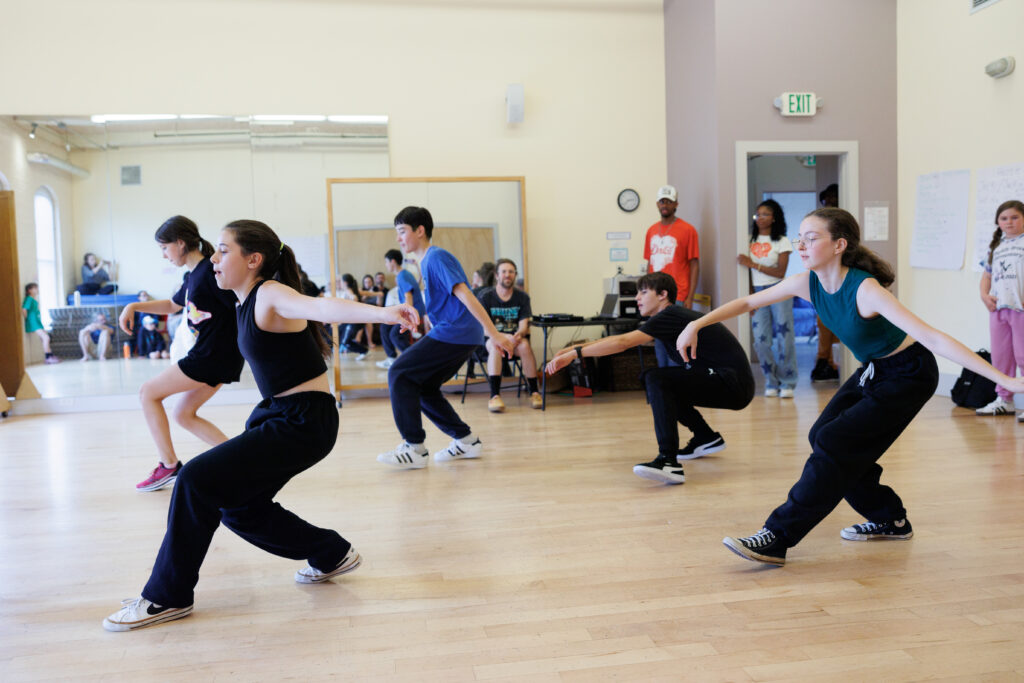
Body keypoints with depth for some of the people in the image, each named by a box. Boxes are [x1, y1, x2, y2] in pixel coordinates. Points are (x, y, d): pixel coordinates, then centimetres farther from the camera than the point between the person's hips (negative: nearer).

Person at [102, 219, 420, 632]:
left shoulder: (271, 295, -18)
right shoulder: (248, 303, 9)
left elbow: (322, 307, -39)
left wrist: (384, 313, -57)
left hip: (303, 422, -10)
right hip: (277, 413, 10)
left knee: (198, 481, -14)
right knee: (238, 508, 16)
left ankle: (167, 597, 2)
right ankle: (332, 555, 31)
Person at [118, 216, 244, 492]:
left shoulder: (210, 271, -15)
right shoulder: (192, 276, 15)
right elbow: (173, 305, 34)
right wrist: (134, 307, 24)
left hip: (213, 356, -9)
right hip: (210, 356, 9)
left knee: (148, 393, 3)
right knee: (183, 414, 16)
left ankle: (169, 465, 8)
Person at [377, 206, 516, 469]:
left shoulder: (436, 257, -11)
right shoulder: (426, 262, 19)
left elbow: (464, 295, -20)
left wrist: (495, 334, -24)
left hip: (455, 333, -10)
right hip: (457, 334, 10)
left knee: (399, 374, -9)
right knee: (422, 387, 12)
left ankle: (415, 448, -7)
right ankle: (466, 440, 17)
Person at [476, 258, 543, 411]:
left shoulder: (522, 297, 4)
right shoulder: (486, 296, -2)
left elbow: (524, 325, -4)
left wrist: (519, 334, -30)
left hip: (515, 337, 1)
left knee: (524, 345, -32)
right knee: (495, 347, -36)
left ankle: (534, 392, -24)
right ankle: (495, 395, -42)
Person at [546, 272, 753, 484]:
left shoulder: (671, 316, -15)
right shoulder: (666, 318, 13)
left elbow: (622, 343, -23)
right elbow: (621, 339, 15)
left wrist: (575, 354, -22)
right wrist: (577, 348, 9)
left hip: (734, 385, -10)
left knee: (656, 379, -24)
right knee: (662, 382, 20)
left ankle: (669, 463, -32)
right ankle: (706, 438, 24)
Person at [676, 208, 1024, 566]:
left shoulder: (865, 290, -32)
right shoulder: (808, 284, -11)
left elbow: (932, 338, -37)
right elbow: (749, 302, 1)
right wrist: (696, 325, -4)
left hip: (909, 375, -8)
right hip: (874, 369, 8)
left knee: (834, 444, -16)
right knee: (821, 437, 5)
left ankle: (777, 539, -11)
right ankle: (890, 520, 23)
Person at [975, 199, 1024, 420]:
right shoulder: (996, 247, 19)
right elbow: (987, 274, 24)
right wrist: (984, 295, 5)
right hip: (998, 308, 6)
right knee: (1000, 356, 11)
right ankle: (1004, 399, 21)